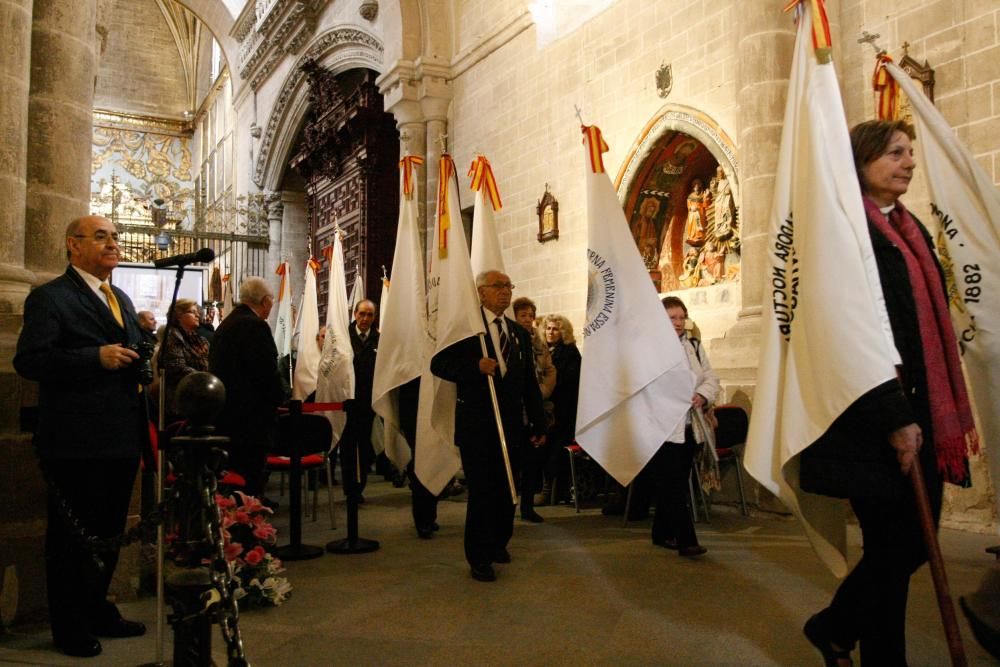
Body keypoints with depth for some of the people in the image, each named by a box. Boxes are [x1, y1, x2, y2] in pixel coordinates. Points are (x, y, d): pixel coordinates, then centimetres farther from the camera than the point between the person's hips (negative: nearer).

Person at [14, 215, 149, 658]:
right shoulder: (50, 297, -8)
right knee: (72, 535, 5)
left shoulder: (121, 299, 17)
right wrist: (97, 357, -25)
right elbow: (29, 360, -18)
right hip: (76, 442, -8)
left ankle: (98, 611, 35)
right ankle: (70, 627, 20)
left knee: (109, 532, 19)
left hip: (121, 438, 8)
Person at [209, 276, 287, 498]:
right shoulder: (256, 326, -15)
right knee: (251, 480, -5)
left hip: (226, 413, 10)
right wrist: (279, 398, -1)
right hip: (252, 416, -10)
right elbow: (267, 372, -19)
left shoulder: (225, 324, 14)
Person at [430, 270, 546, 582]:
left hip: (510, 425, 5)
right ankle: (480, 557, 16)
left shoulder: (520, 333, 13)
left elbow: (530, 383, 12)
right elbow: (438, 364, -9)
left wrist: (538, 424, 9)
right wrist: (475, 366, -23)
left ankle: (498, 543, 34)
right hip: (476, 425, -4)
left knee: (506, 489, 13)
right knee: (481, 491, 2)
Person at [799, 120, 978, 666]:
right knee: (895, 550, 1)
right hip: (872, 421, -8)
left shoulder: (911, 229, 17)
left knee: (912, 545, 13)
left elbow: (932, 323, 17)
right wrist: (893, 417, -18)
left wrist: (949, 412, 11)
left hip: (918, 415, 8)